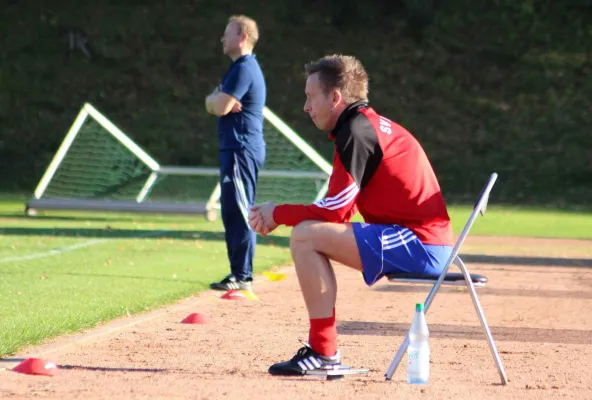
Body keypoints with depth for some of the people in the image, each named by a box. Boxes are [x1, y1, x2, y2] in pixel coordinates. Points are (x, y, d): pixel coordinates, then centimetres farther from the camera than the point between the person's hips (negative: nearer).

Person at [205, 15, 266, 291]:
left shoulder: (244, 69, -13)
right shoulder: (240, 67, 20)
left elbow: (219, 107, -20)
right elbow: (212, 105, 17)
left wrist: (216, 98, 2)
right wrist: (220, 99, -5)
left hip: (241, 151, -11)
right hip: (237, 150, 11)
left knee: (239, 213, -11)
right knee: (234, 214, 13)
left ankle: (242, 276, -12)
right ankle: (239, 273, 18)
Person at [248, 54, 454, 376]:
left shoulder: (356, 132, -12)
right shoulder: (373, 125, 19)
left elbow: (335, 211, -14)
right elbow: (340, 209, 19)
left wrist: (278, 214, 0)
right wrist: (283, 215, 9)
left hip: (418, 244, -11)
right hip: (430, 246, 11)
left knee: (305, 237, -15)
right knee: (315, 235, 21)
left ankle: (323, 352, -13)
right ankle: (321, 348, 15)